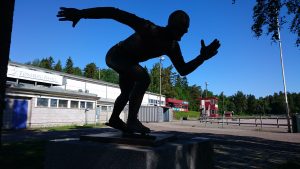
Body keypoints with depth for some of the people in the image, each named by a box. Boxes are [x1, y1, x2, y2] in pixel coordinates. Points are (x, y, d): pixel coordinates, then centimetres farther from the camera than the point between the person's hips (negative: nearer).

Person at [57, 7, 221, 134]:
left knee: (128, 93, 21)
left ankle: (114, 119, 44)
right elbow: (114, 12, -37)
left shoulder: (173, 47, -15)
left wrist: (202, 57, -27)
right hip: (115, 55, -8)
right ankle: (132, 121, -23)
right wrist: (81, 13, -39)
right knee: (143, 78, -31)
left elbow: (183, 70, -11)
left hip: (129, 61, 8)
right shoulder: (148, 29, -35)